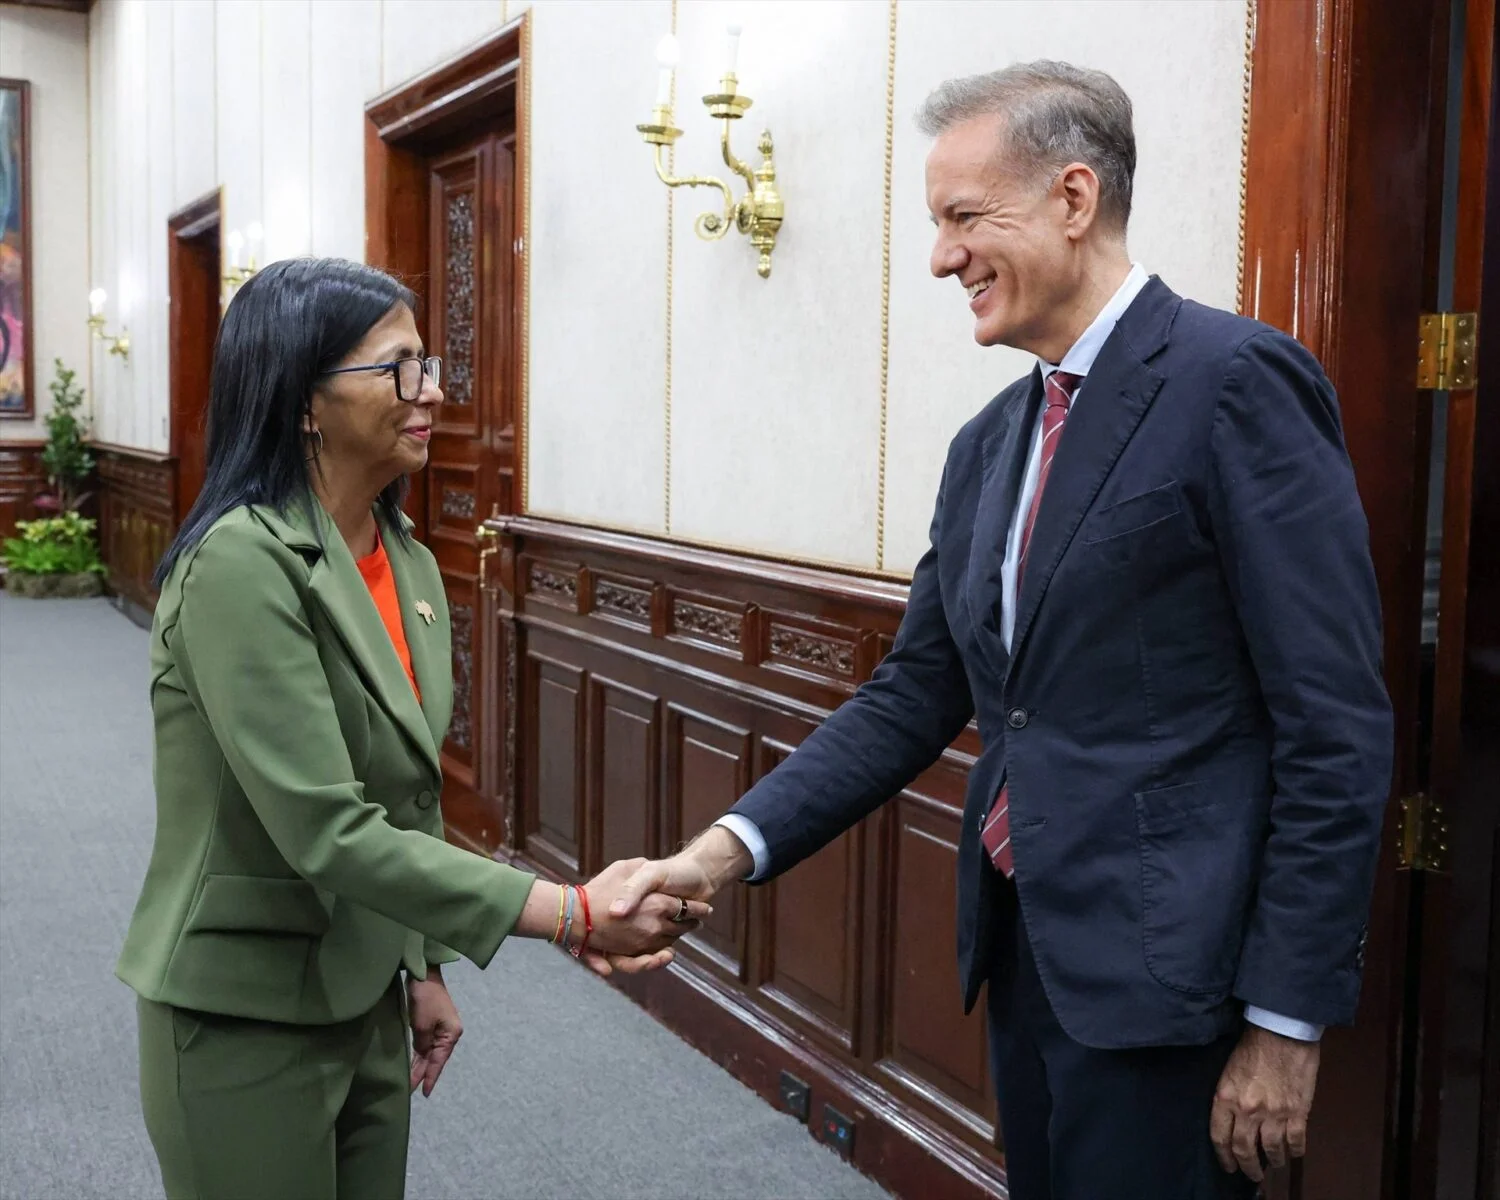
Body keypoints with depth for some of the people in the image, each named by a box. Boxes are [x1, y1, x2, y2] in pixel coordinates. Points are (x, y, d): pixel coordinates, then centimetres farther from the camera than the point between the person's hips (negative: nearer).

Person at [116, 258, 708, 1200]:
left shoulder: (409, 563, 2)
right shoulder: (242, 563, -22)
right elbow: (327, 832, -28)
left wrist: (425, 968, 14)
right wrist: (573, 915, -29)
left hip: (366, 998, 7)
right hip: (246, 1016, -7)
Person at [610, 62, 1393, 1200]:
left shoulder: (1238, 381, -13)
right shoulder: (990, 444, 11)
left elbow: (1338, 730, -15)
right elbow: (914, 698, 10)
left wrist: (1287, 1020, -15)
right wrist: (730, 847, -1)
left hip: (1163, 966, -7)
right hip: (1025, 946, 8)